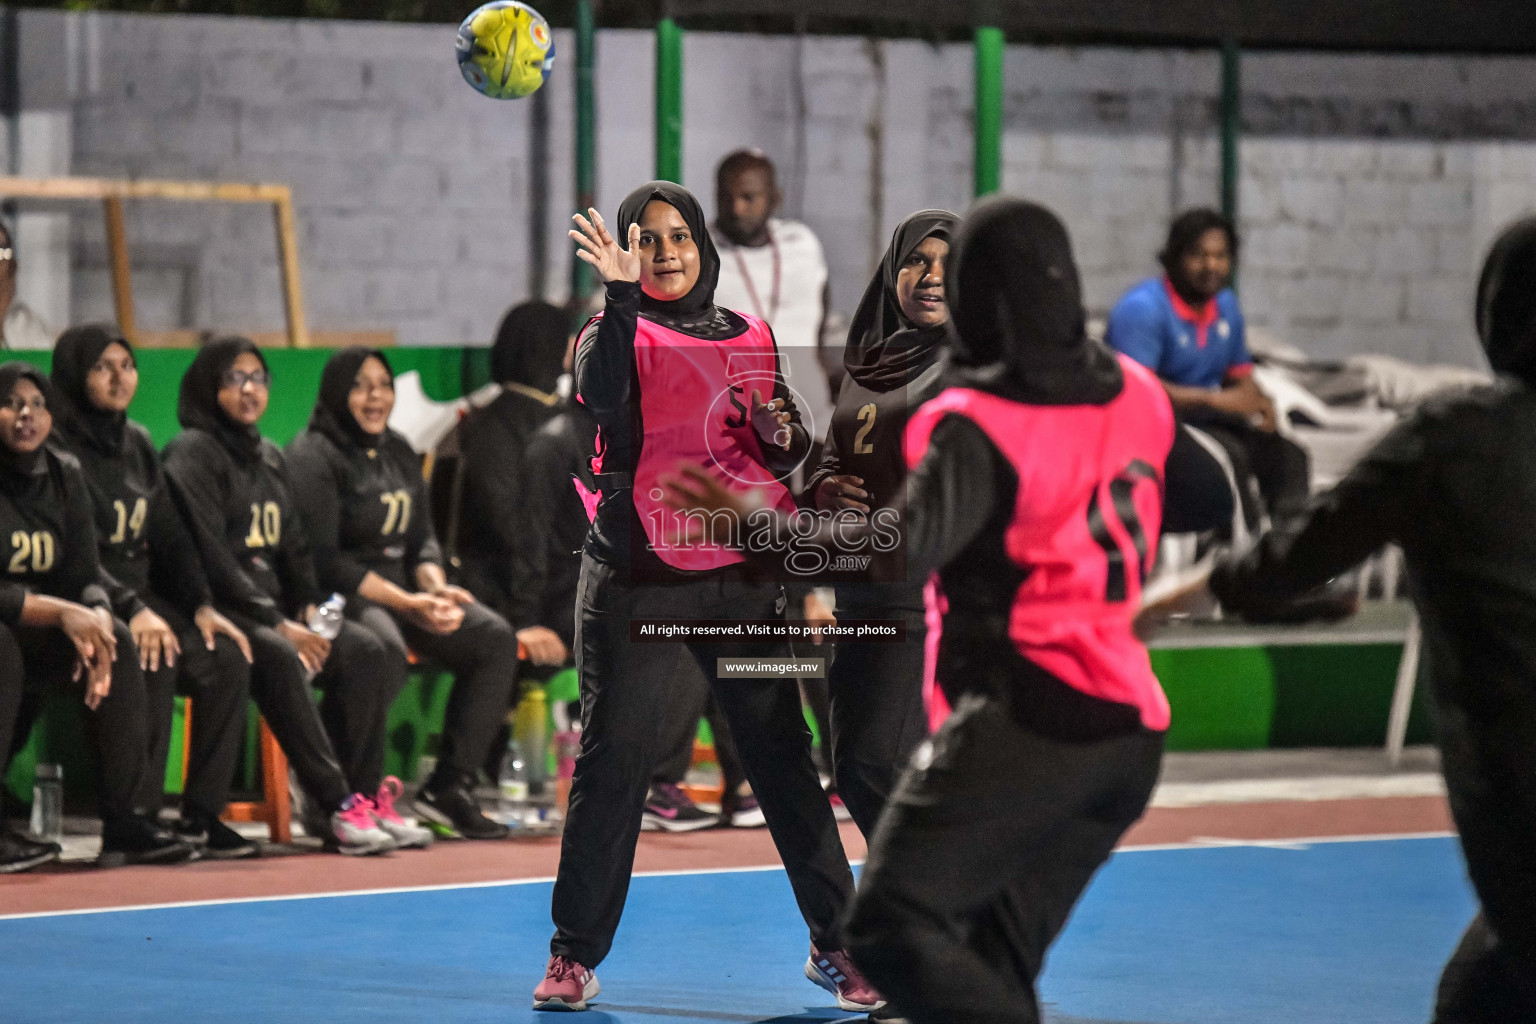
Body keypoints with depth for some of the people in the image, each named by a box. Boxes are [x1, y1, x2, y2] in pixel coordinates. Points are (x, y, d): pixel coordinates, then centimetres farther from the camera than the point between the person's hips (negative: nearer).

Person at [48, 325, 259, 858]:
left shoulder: (137, 444, 16)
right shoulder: (60, 447, -9)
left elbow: (170, 536, 16)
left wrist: (201, 606, 1)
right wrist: (131, 612, -26)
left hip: (145, 596, 7)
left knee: (226, 658, -16)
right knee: (154, 659, -33)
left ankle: (201, 814, -13)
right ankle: (138, 815, -28)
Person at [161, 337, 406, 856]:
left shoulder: (270, 457, 21)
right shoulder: (192, 453, -5)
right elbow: (211, 557, -14)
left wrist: (310, 610, 0)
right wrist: (277, 625, -18)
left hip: (272, 604, 8)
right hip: (217, 608, -8)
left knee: (365, 651, -17)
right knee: (278, 657, -37)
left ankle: (362, 796, -18)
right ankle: (335, 807, -38)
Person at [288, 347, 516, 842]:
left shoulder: (399, 453, 18)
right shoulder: (313, 456, -7)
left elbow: (422, 540, 18)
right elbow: (323, 560, -15)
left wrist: (437, 588, -7)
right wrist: (408, 604, -21)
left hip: (403, 587, 8)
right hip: (339, 597, -8)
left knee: (494, 637, -12)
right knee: (384, 647, -39)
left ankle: (450, 784, -12)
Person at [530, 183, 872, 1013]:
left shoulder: (750, 339, 12)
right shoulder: (618, 334, 2)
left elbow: (789, 452, 19)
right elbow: (602, 395, -22)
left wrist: (785, 434, -3)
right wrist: (621, 296, -29)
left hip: (741, 572, 3)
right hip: (636, 578, -2)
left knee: (782, 754, 1)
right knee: (612, 759, 0)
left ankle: (834, 943, 9)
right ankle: (574, 955, 8)